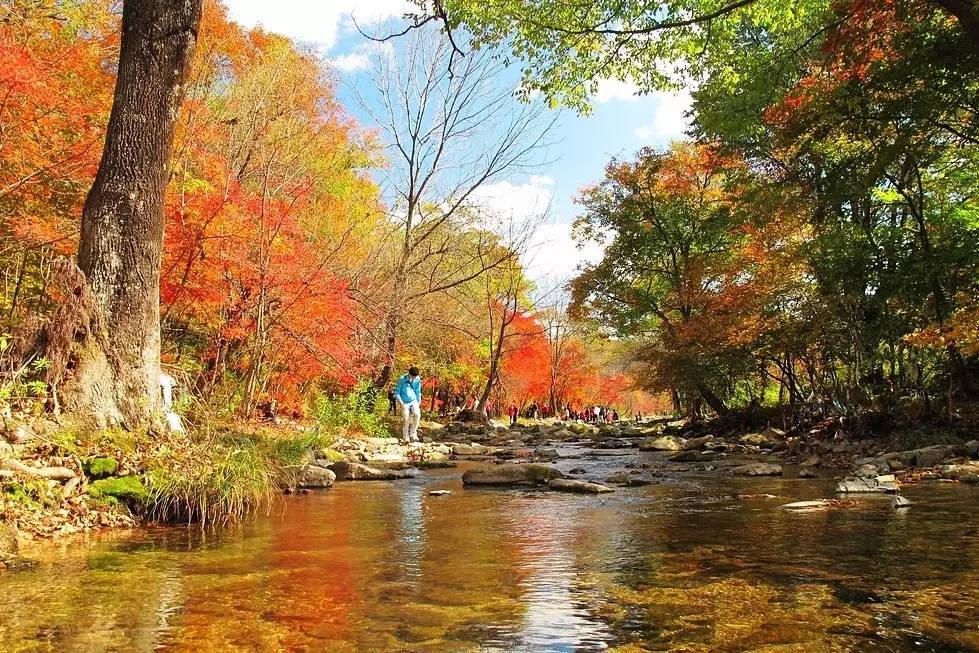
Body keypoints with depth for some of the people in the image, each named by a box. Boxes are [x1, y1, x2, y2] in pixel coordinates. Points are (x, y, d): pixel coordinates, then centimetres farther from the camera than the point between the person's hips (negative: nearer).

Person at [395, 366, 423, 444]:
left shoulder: (417, 380, -2)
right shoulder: (402, 379, -11)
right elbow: (397, 391, -2)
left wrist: (419, 401, 9)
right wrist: (400, 401, -11)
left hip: (414, 401, 2)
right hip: (405, 402, -2)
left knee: (417, 415, -19)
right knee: (406, 419, -5)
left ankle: (413, 434, -6)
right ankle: (406, 438, 10)